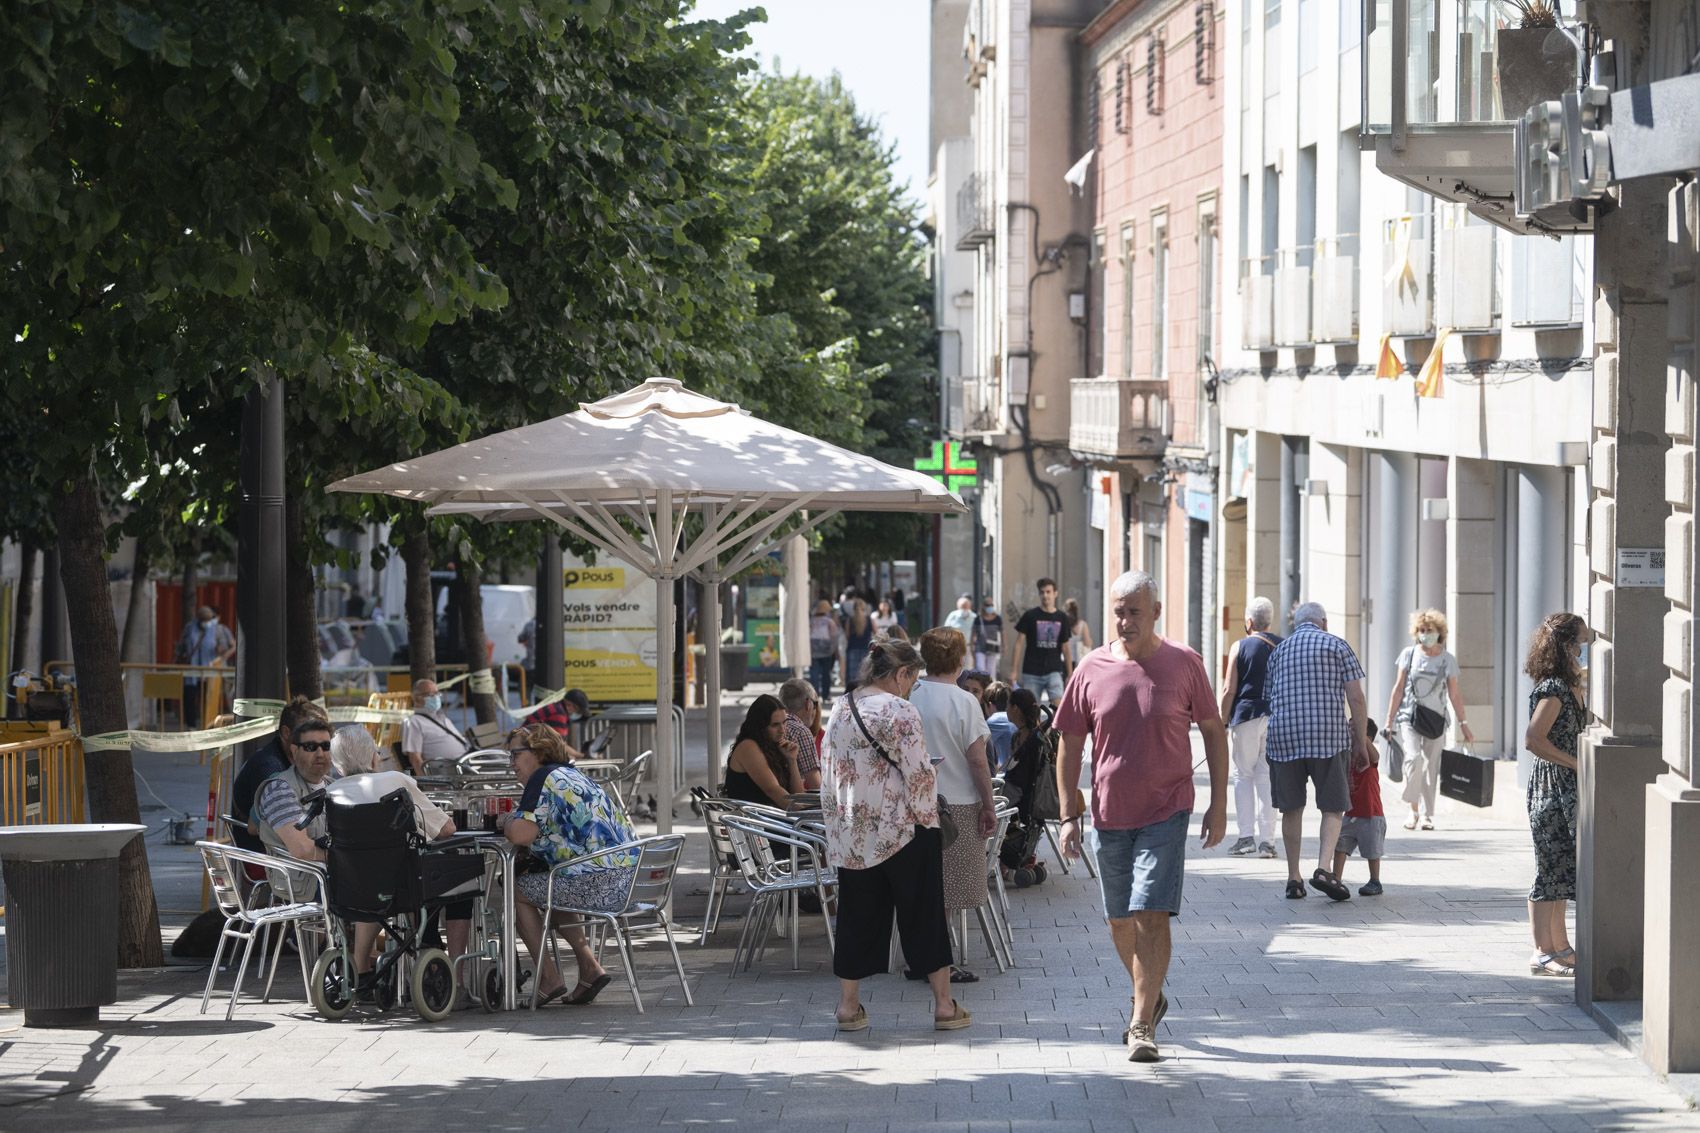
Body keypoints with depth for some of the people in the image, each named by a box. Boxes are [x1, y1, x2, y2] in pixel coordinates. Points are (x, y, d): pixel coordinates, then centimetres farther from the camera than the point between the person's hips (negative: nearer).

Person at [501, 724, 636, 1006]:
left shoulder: (544, 777, -7)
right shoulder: (575, 775, 22)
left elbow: (521, 834, -16)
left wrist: (506, 822, 5)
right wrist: (516, 822, 19)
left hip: (595, 884, -9)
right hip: (626, 880, 9)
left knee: (516, 890, 10)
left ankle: (549, 980, 9)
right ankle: (589, 967, 20)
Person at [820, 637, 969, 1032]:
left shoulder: (840, 711, 8)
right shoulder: (899, 712, -14)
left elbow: (828, 772, 14)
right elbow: (919, 776, -16)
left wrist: (836, 827, 19)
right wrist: (929, 821, -4)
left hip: (850, 835, 6)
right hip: (901, 833, -6)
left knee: (857, 916, 11)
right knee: (923, 914, 4)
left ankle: (848, 1005, 12)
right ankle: (944, 1004, 8)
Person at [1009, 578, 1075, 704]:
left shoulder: (1062, 618, 7)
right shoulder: (1030, 616, 1)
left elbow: (1065, 648, 12)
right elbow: (1019, 643, 1)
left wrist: (1070, 674, 10)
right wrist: (1014, 671, -6)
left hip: (1054, 671, 1)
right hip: (1032, 673, -1)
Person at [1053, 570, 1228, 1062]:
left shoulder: (1183, 665, -4)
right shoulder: (1092, 669, 0)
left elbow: (1214, 731, 4)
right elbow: (1071, 745, 6)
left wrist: (1219, 805, 0)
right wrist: (1068, 815, 1)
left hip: (1165, 813, -3)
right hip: (1109, 814, 3)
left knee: (1152, 916, -13)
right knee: (1120, 921, 13)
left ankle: (1142, 1024, -10)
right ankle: (1149, 997, 36)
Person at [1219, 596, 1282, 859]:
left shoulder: (1240, 647, -3)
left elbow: (1229, 690, -6)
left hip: (1246, 715, -3)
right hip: (1277, 717, 3)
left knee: (1243, 774, 7)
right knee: (1266, 777, 6)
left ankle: (1247, 835, -1)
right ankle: (1266, 840, 1)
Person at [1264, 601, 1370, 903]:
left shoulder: (1279, 651, 18)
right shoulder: (1336, 646, 7)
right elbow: (1356, 698, 0)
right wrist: (1361, 742, 6)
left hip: (1283, 735, 3)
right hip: (1329, 736, -3)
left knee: (1291, 809, 10)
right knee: (1333, 807, 3)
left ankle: (1293, 878, 11)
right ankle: (1324, 867, -15)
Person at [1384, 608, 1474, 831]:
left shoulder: (1448, 660, 5)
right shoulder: (1409, 654, 3)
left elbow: (1454, 695, 9)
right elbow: (1398, 688, 6)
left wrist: (1463, 724, 7)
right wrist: (1389, 719, 3)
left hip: (1436, 720, 1)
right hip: (1409, 717, -1)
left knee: (1431, 767, 2)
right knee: (1414, 757, -21)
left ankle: (1427, 815, 12)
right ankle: (1413, 810, -10)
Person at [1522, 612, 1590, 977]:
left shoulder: (1570, 688, 14)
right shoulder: (1554, 689, -16)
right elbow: (1534, 740, -23)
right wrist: (1577, 763, -18)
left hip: (1566, 791, 10)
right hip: (1552, 787, -10)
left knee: (1561, 869, 13)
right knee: (1551, 869, -6)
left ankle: (1560, 947, 18)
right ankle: (1543, 952, -2)